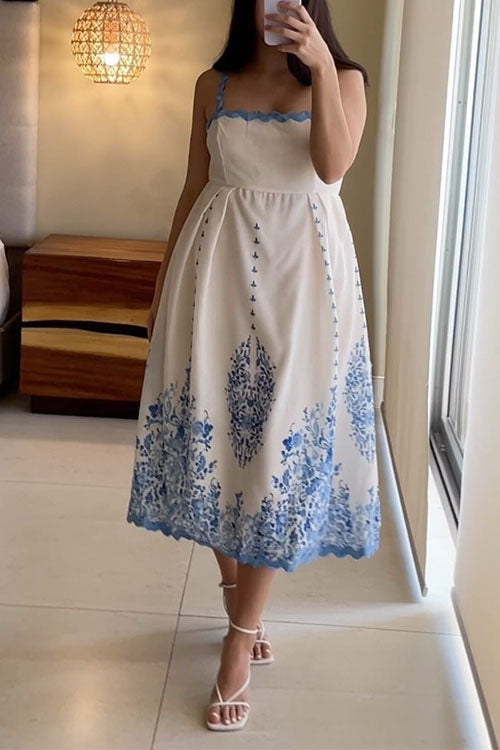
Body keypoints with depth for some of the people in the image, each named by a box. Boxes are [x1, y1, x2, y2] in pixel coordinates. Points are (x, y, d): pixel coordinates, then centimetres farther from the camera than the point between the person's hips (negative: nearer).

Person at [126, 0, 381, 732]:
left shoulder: (343, 79, 3)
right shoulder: (214, 84, 10)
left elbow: (331, 166, -15)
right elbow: (195, 188, 12)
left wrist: (320, 65, -22)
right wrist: (163, 281, 10)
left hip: (303, 272, -2)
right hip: (219, 266, 2)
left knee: (280, 443, -4)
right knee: (214, 429, 2)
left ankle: (238, 646, 2)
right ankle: (240, 601, 25)